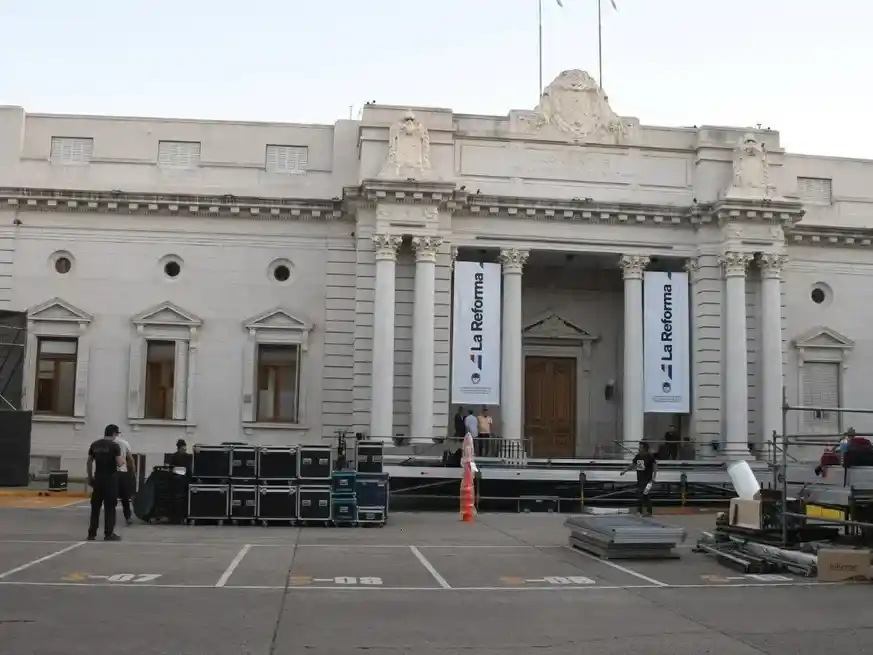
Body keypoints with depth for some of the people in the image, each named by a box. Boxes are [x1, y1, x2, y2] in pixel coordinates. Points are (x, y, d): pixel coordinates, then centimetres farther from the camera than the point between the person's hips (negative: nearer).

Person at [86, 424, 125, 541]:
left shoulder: (94, 445, 8)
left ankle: (92, 533, 12)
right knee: (109, 507, 0)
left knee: (95, 506, 10)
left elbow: (89, 462, 10)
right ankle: (109, 534, 0)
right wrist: (122, 460, 9)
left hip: (98, 479, 5)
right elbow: (119, 463, -14)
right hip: (110, 479, -5)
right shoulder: (114, 445, -9)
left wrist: (90, 477, 17)